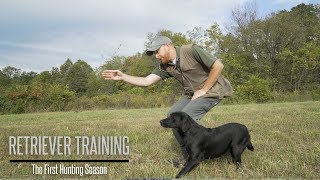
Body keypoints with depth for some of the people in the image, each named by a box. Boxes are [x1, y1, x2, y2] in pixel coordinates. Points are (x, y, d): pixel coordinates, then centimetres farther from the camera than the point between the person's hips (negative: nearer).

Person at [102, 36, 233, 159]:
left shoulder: (191, 51, -21)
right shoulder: (165, 67, 0)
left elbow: (218, 65, -22)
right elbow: (146, 81, -5)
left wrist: (203, 90, -19)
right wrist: (122, 77, -17)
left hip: (211, 90, -8)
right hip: (192, 93, 8)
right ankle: (188, 155, 9)